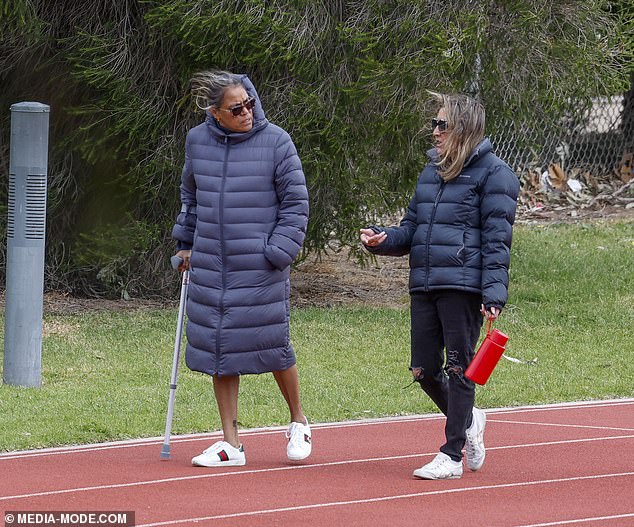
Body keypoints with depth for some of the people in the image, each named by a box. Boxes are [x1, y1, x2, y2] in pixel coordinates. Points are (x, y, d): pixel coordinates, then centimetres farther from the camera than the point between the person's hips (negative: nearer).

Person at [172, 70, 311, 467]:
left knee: (272, 345, -1)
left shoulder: (276, 142, -7)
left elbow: (296, 203, -2)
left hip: (260, 268, -4)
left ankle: (298, 421, 25)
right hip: (210, 265, 4)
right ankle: (231, 443, 11)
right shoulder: (197, 141, 5)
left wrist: (278, 253, -10)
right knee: (218, 349, 4)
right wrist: (185, 243, 22)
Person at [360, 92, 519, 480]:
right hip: (424, 287, 7)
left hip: (464, 286, -7)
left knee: (459, 368, -3)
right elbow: (412, 229, 22)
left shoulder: (493, 174, -3)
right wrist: (382, 239, 0)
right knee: (425, 371, 6)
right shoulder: (431, 173, 19)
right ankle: (468, 421, 31)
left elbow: (497, 240, -9)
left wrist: (493, 293, -17)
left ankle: (452, 455, 3)